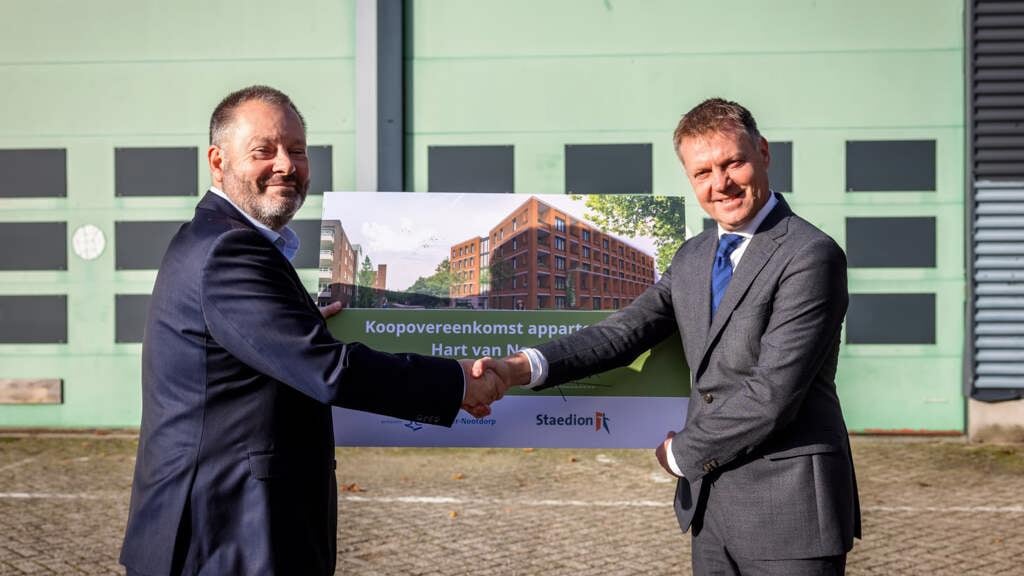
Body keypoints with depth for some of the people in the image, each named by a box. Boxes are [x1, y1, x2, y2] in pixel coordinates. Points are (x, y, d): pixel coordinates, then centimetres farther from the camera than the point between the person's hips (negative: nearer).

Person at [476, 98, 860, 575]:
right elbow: (626, 331, 3)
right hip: (710, 503, 7)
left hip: (790, 512, -7)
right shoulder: (692, 258, 13)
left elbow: (772, 393, -18)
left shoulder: (812, 256, -13)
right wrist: (524, 366, -13)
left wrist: (682, 452, -6)